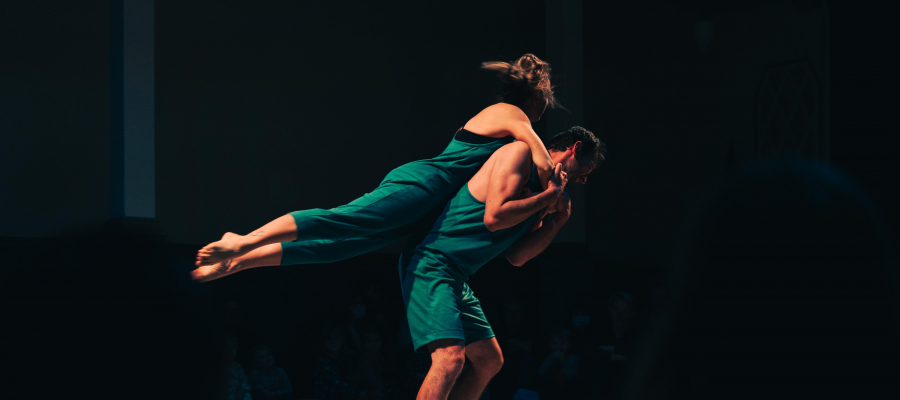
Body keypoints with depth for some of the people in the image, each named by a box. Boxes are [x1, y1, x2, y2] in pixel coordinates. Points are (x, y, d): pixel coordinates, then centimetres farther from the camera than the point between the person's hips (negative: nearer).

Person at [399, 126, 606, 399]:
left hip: (456, 278, 11)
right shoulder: (519, 153, -8)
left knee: (489, 360, 15)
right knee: (450, 356, -26)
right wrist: (550, 195, -11)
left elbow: (516, 256, 13)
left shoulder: (540, 193, 20)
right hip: (430, 262, -11)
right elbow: (494, 217, -22)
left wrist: (557, 219, 8)